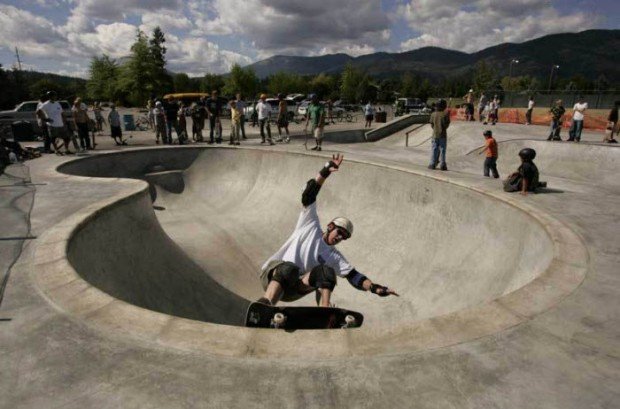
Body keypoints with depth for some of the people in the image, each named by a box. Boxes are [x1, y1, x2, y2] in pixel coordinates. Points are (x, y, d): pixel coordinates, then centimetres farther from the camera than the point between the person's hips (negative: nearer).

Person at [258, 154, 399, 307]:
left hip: (292, 291, 3)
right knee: (289, 268, -39)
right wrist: (325, 171, -14)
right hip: (273, 273, -3)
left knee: (326, 271, -22)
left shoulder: (335, 257, 16)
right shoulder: (310, 225, 9)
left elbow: (354, 276, 5)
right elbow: (309, 196, -2)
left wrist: (375, 288, -14)